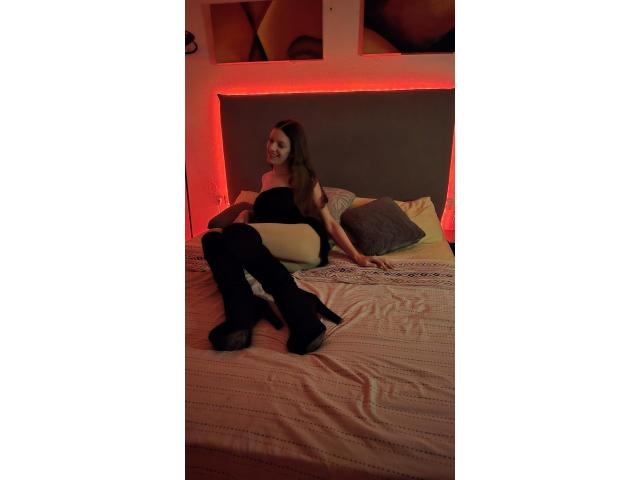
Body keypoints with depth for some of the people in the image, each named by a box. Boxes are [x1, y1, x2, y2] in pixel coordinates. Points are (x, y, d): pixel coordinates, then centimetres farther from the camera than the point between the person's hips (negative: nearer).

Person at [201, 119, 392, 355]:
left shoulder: (306, 180, 14)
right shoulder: (266, 178, 30)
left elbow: (330, 224, 9)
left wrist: (357, 256, -1)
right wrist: (244, 215, 18)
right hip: (268, 248, 5)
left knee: (235, 234, -32)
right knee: (211, 238, -23)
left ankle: (298, 305, -42)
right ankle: (241, 315, -41)